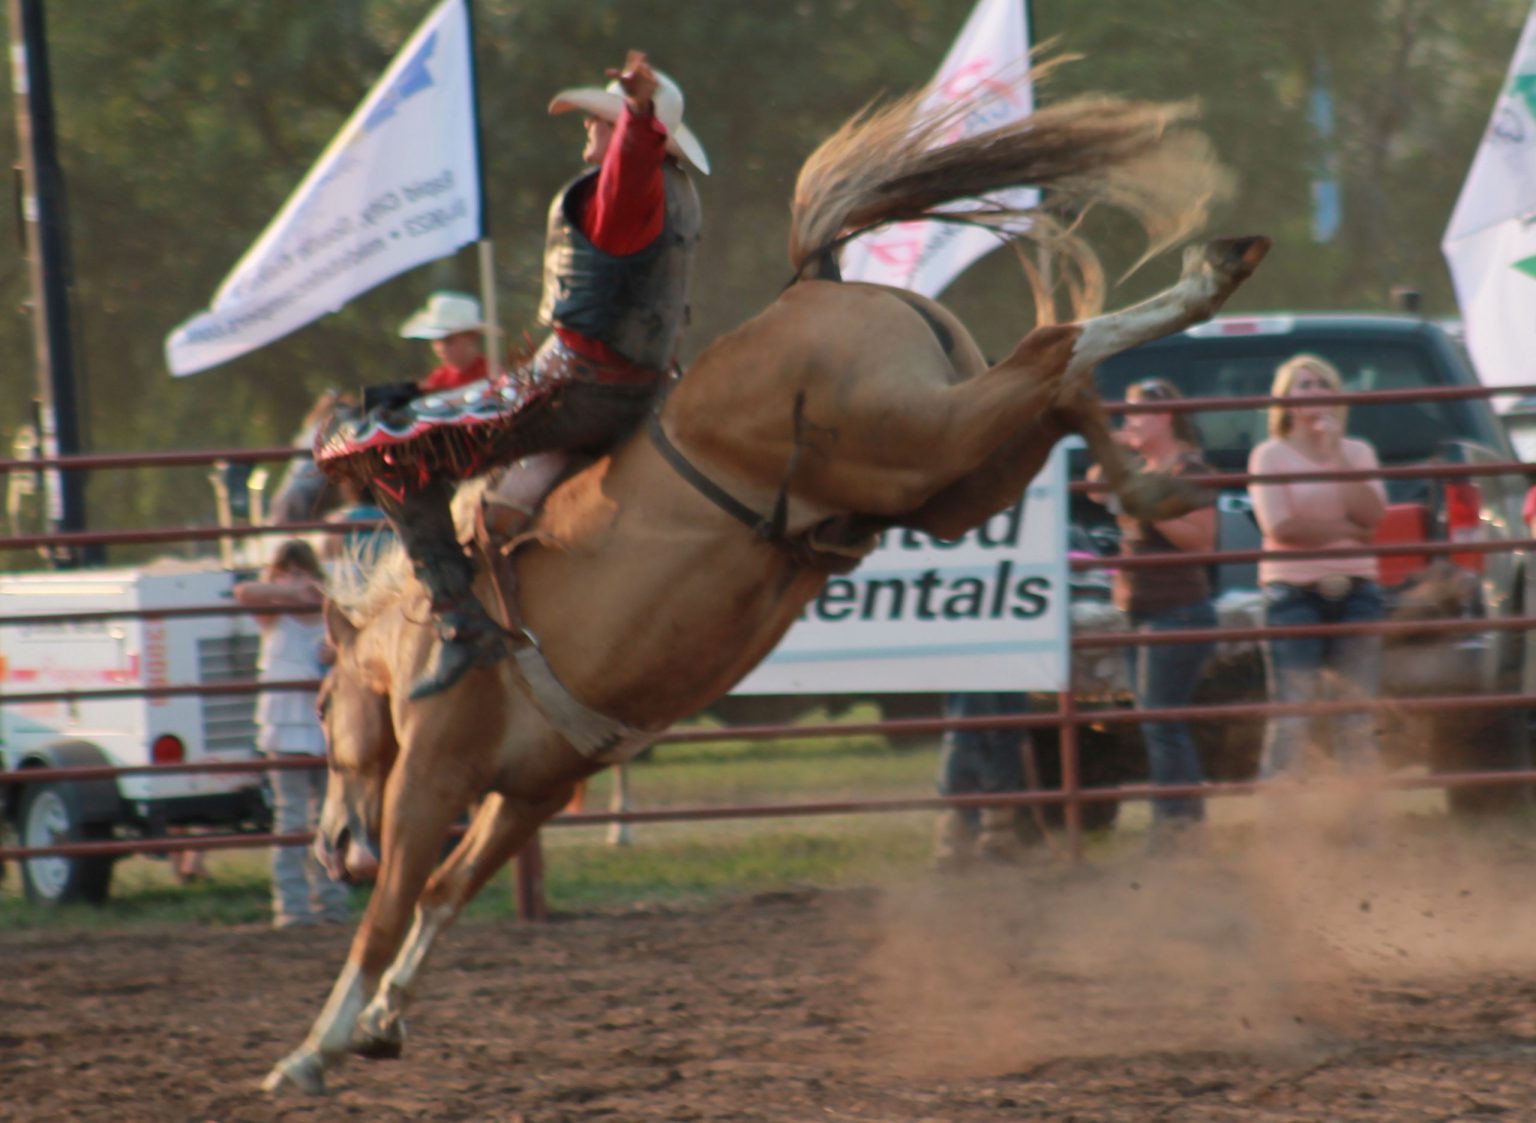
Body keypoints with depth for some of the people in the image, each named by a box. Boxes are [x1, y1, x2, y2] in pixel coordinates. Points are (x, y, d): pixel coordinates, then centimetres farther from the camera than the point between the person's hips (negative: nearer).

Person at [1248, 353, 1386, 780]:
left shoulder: (1358, 451, 12)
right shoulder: (1270, 455, 1)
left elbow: (1370, 514, -5)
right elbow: (1280, 526, -11)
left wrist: (1335, 453, -8)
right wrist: (1348, 532, -6)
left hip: (1355, 593, 4)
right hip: (1294, 594, -4)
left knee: (1359, 720, 3)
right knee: (1292, 720, -8)